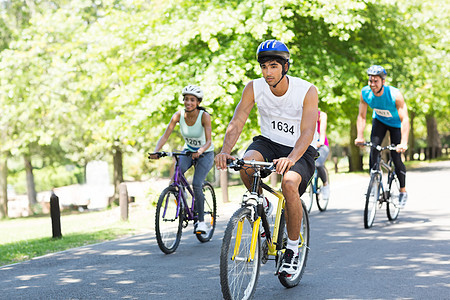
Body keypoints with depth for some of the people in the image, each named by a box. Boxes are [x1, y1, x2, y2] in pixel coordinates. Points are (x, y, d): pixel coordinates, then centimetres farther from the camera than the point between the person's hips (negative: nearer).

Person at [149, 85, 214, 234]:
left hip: (205, 153, -3)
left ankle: (201, 221, -7)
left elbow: (208, 141, -32)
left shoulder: (204, 116, -25)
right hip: (188, 151, 3)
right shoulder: (179, 115, -15)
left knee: (196, 184, -21)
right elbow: (165, 136, -20)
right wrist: (156, 151, -38)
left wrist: (200, 151, -53)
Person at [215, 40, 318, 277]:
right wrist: (225, 151, -38)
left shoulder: (307, 91, -20)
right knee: (246, 164, -32)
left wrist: (290, 159, -48)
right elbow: (236, 123, -18)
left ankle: (292, 249, -13)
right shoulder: (254, 88, -12)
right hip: (268, 142, 3)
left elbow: (307, 132, -29)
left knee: (289, 183, -33)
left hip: (300, 150, -3)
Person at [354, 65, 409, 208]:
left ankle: (403, 191, 11)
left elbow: (405, 120, -39)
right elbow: (361, 116, -16)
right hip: (379, 121, 3)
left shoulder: (395, 95, -36)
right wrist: (360, 136, -29)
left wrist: (404, 143, -49)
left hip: (396, 123, -3)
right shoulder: (365, 93, -24)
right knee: (373, 148, -21)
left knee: (396, 157, -9)